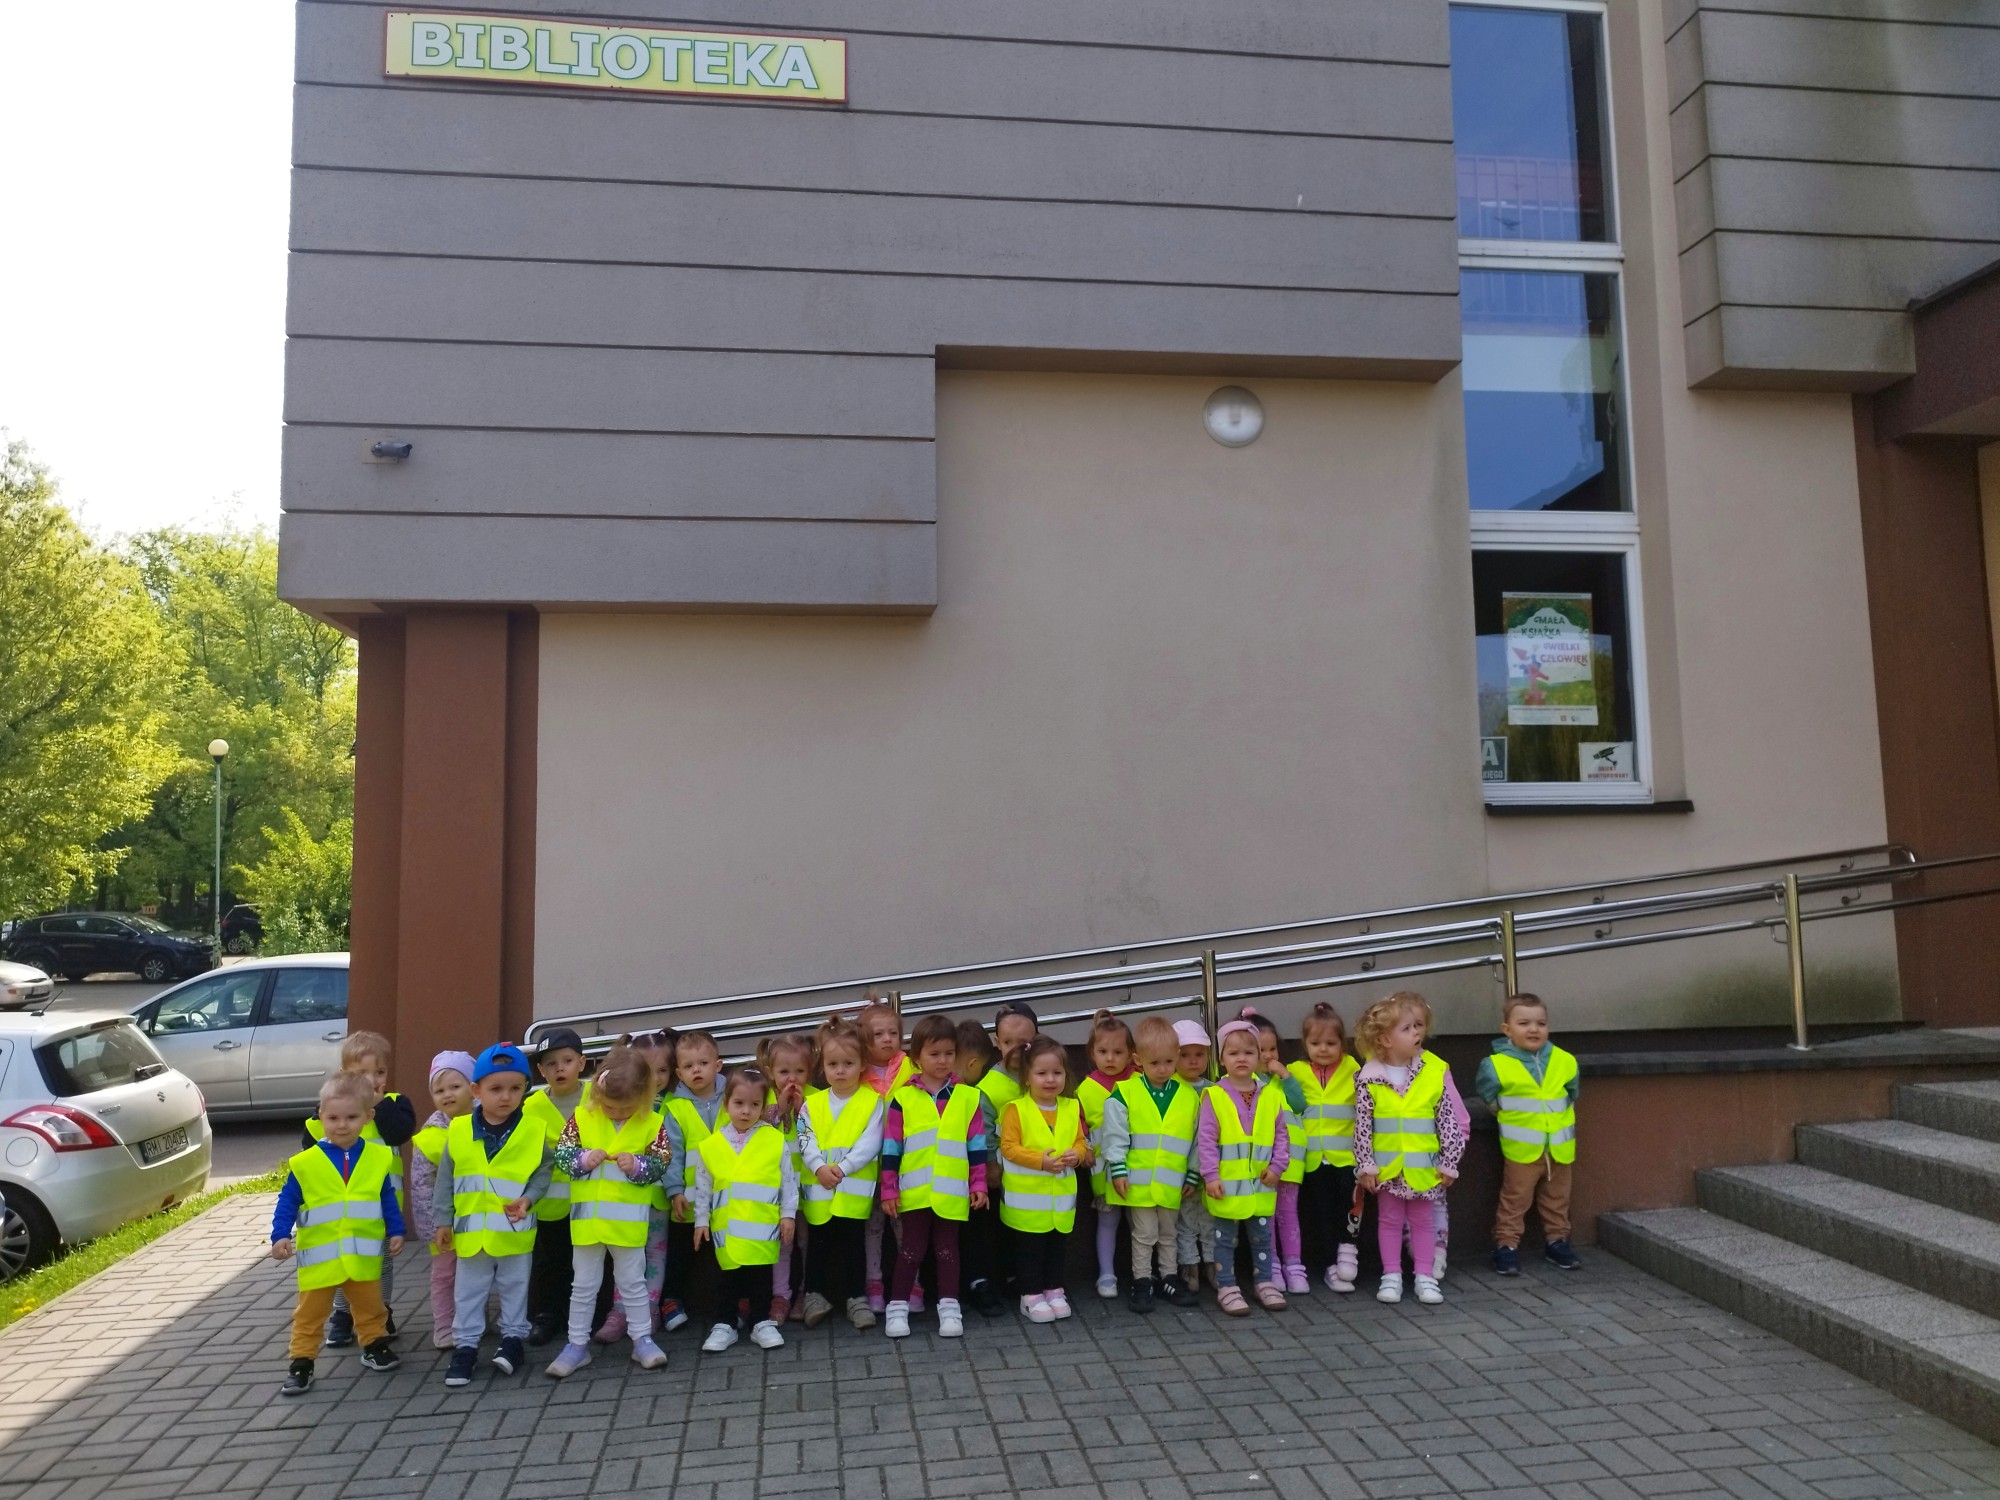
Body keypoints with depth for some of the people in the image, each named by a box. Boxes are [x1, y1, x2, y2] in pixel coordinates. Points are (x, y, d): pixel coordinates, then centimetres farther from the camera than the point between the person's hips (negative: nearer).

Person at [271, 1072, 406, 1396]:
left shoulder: (378, 1158, -3)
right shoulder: (305, 1163, -10)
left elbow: (388, 1199, 5)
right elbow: (287, 1204, -5)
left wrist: (396, 1231, 4)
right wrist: (280, 1236, -16)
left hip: (363, 1255, 2)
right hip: (320, 1256, -2)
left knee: (370, 1307, 17)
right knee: (309, 1314, 8)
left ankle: (375, 1345, 36)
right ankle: (300, 1363, 19)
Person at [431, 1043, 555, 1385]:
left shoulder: (532, 1132, -11)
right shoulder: (458, 1132, -7)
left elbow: (544, 1170, -2)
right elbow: (445, 1180, 1)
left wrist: (528, 1198, -17)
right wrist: (443, 1221, 3)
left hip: (515, 1230, -1)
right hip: (471, 1229, 1)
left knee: (514, 1287, 13)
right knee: (468, 1292, 12)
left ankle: (514, 1338, 28)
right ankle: (465, 1345, 24)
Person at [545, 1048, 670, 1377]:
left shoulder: (653, 1124, -7)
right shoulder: (581, 1117, -5)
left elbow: (660, 1164, -3)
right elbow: (560, 1154, -2)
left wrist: (638, 1166, -22)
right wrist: (582, 1160, -20)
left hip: (628, 1218, -1)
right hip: (587, 1215, 1)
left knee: (633, 1282, 10)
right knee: (584, 1284, 12)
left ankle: (642, 1340, 21)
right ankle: (577, 1344, 23)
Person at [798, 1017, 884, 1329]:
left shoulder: (872, 1101, -3)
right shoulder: (812, 1104, 6)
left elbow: (870, 1143, -11)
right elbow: (805, 1142, -1)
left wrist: (842, 1168, -19)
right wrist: (820, 1168, -17)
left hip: (854, 1188, -3)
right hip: (818, 1189, 3)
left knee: (851, 1244, 4)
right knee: (818, 1245, 12)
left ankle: (857, 1298, 17)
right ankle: (816, 1295, 26)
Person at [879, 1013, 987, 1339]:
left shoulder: (968, 1097, 3)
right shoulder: (903, 1098, -2)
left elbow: (977, 1146, 7)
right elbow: (891, 1148, 0)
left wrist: (978, 1184, 4)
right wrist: (888, 1189, -1)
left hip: (951, 1191, 1)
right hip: (914, 1190, -1)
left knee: (947, 1249, 10)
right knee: (911, 1249, 7)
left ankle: (949, 1307, 18)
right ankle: (897, 1307, 17)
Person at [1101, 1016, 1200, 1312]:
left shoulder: (1188, 1096, 0)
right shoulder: (1125, 1094, -9)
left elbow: (1197, 1139, 6)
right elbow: (1115, 1135, -9)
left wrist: (1194, 1176, 5)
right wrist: (1118, 1170, -12)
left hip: (1172, 1183, 3)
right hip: (1138, 1180, -3)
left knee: (1169, 1234, 18)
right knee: (1144, 1235, 7)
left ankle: (1169, 1277, 32)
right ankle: (1142, 1282, 21)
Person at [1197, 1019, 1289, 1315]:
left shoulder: (1271, 1095, 1)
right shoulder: (1214, 1096, -10)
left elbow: (1280, 1135, 7)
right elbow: (1205, 1139, -10)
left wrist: (1277, 1166, -3)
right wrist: (1210, 1175, -14)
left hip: (1261, 1184, 3)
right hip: (1227, 1184, -3)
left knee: (1262, 1237, 16)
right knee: (1226, 1239, 8)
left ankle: (1265, 1283, 29)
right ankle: (1227, 1288, 18)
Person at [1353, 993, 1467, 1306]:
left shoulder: (1435, 1072, -7)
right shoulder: (1369, 1078, -10)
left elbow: (1449, 1121, -2)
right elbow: (1362, 1125, -7)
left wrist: (1449, 1161, -3)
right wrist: (1365, 1165, -8)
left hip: (1424, 1165, 1)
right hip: (1387, 1165, 0)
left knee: (1423, 1220, 11)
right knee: (1390, 1219, 11)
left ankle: (1425, 1276, 21)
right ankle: (1391, 1276, 21)